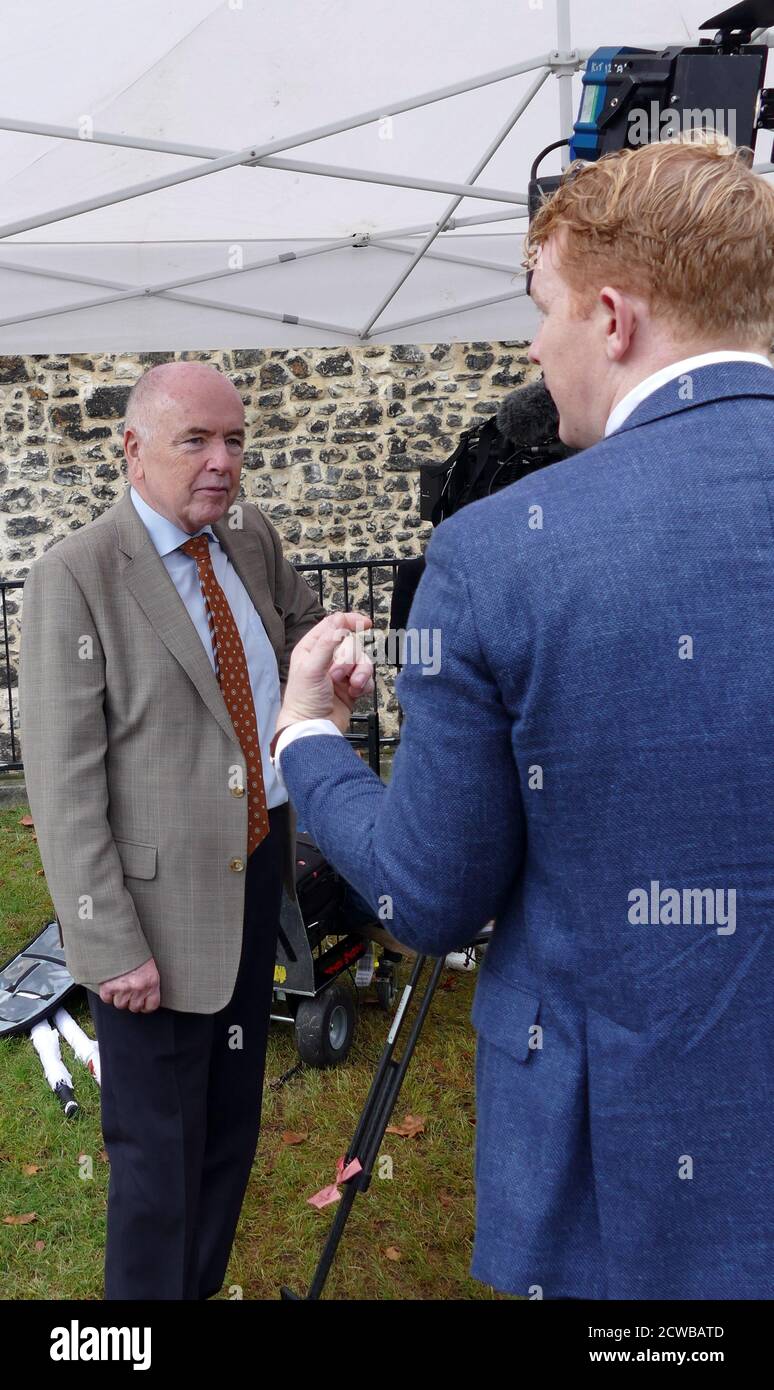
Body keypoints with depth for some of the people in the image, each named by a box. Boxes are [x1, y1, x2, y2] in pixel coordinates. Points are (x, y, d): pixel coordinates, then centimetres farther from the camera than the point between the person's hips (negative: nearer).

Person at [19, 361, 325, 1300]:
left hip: (258, 874, 7)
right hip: (160, 905, -7)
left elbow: (303, 621, 25)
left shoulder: (251, 538, 4)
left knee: (232, 1126, 21)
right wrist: (110, 946, -19)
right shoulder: (74, 578, -16)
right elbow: (63, 787, -17)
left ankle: (204, 1283, 42)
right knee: (159, 1151, 8)